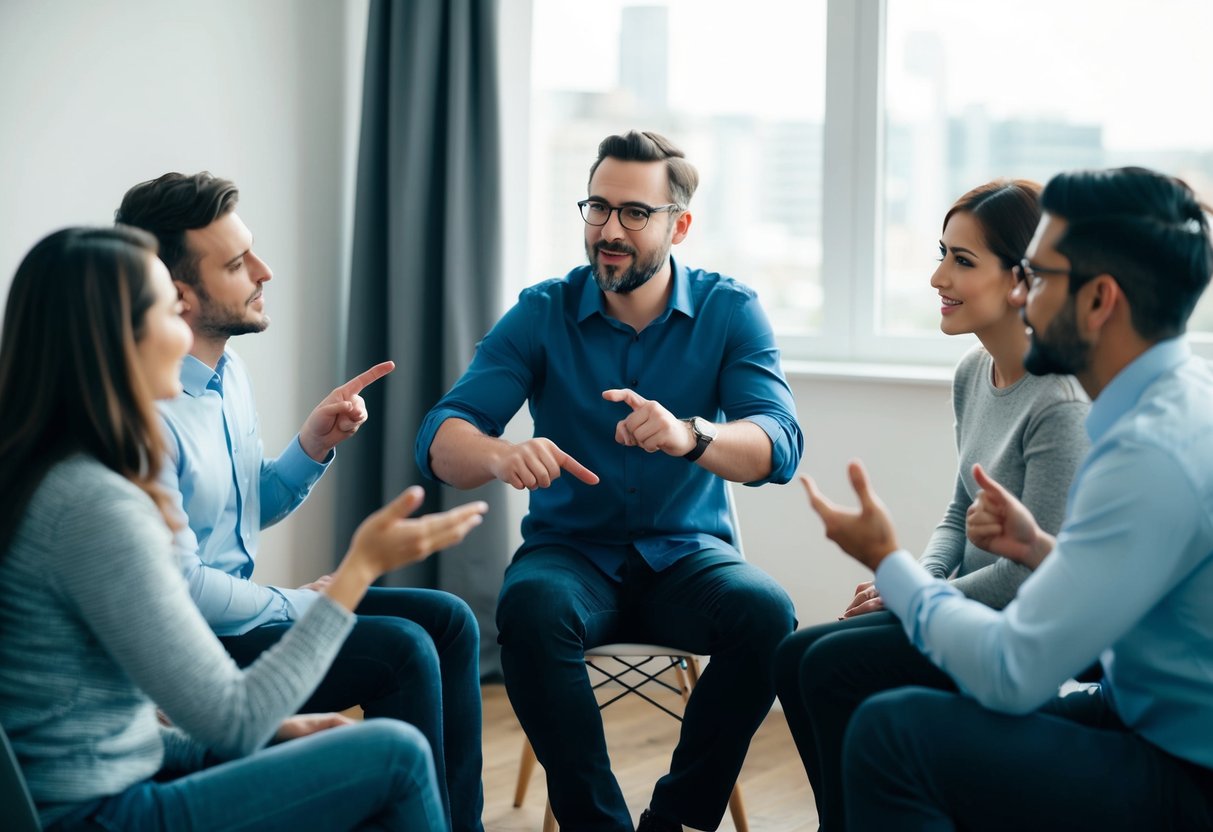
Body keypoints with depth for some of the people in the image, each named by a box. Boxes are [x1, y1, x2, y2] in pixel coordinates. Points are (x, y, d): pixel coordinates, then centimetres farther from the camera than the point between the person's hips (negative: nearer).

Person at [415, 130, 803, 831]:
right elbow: (441, 439, -12)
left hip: (687, 555, 0)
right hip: (573, 552, 0)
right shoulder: (544, 313, -3)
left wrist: (689, 434, -40)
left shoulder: (731, 311, -3)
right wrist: (503, 455, -37)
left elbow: (778, 446, -18)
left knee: (766, 614, -30)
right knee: (530, 607, -33)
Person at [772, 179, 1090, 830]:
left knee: (835, 666, -18)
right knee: (795, 657, -1)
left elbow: (1032, 573, -20)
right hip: (975, 606, 9)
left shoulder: (1062, 403, -22)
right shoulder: (974, 373, 6)